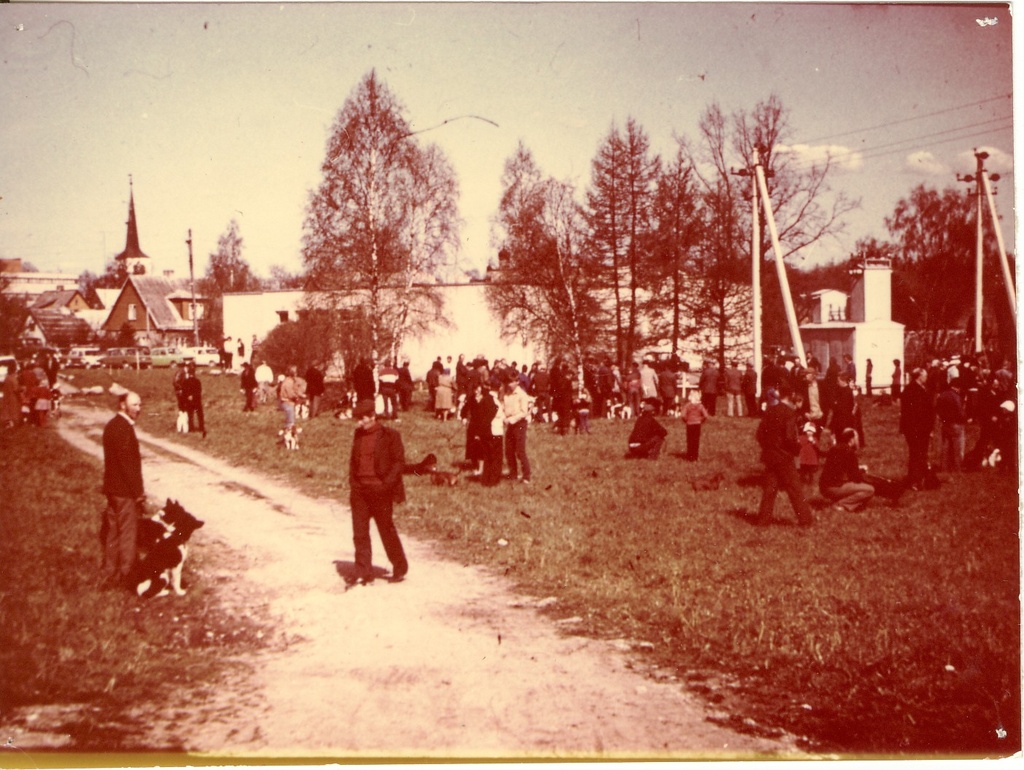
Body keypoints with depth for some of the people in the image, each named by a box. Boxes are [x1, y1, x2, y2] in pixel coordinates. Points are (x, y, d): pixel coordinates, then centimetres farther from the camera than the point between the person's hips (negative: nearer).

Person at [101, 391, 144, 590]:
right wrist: (138, 491, -16)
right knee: (127, 533, 0)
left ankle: (109, 576, 23)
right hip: (125, 491, -10)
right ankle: (125, 577, 7)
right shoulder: (123, 428, -19)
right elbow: (127, 462, -22)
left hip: (113, 488, 10)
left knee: (113, 533, 16)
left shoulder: (112, 425, 12)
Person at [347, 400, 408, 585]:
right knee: (359, 533, 3)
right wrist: (352, 484, 9)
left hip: (380, 491, -5)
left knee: (387, 531, 5)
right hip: (360, 490, 5)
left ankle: (400, 569, 22)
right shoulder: (358, 435, 10)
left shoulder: (389, 435, -6)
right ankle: (363, 574, 9)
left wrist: (387, 483, -15)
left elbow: (399, 461, -7)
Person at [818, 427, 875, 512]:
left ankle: (835, 499, 8)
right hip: (835, 488, -9)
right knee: (870, 490, -10)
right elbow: (856, 478, -9)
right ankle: (839, 504, -12)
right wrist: (861, 470, 11)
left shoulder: (834, 449, 15)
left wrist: (859, 469, 21)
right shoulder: (849, 452, -10)